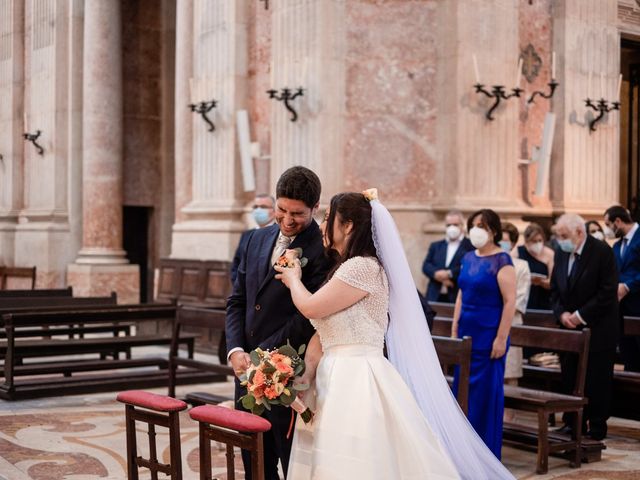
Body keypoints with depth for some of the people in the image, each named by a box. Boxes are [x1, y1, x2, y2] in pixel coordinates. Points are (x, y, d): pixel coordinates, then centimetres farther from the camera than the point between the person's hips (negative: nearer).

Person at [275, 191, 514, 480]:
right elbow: (322, 329, 13)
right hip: (339, 379, 9)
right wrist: (308, 372, 0)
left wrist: (293, 279, 6)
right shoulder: (343, 269, 17)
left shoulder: (363, 266, -15)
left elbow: (310, 307, -14)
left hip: (356, 381, -9)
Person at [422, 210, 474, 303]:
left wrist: (449, 274, -15)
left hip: (459, 298, -4)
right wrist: (437, 274, -12)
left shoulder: (470, 246, 2)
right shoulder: (435, 246, 19)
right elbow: (426, 265, 8)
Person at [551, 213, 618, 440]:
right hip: (570, 327, 6)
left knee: (597, 381, 0)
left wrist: (581, 315, -17)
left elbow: (608, 292, -17)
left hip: (597, 329, -6)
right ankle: (572, 422, 19)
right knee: (569, 377, 8)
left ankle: (596, 428, 9)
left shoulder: (602, 251, -12)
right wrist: (562, 313, -6)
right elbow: (555, 289, 11)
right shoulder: (562, 253, 7)